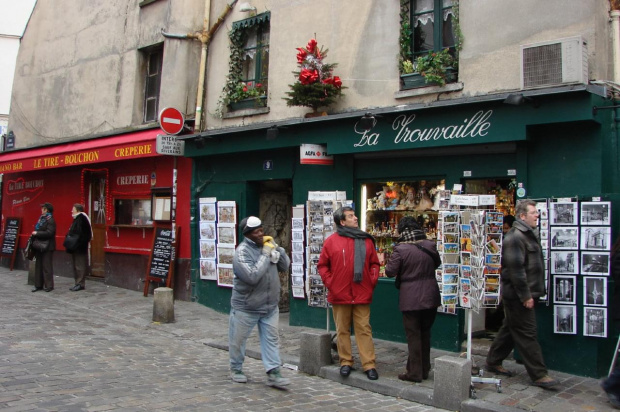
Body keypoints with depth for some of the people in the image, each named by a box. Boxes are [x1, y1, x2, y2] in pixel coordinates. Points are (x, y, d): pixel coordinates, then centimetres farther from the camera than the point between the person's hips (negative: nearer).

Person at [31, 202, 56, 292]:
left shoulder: (50, 220, -12)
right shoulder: (41, 219, 13)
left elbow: (49, 233, -21)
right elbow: (38, 230, 18)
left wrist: (37, 233, -18)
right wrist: (34, 233, 0)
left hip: (47, 247, -9)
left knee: (47, 266, -4)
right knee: (38, 265, 10)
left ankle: (49, 285, 1)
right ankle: (38, 285, 16)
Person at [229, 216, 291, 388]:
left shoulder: (267, 246, 2)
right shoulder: (242, 252, -17)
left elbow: (285, 266, 3)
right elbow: (252, 277, -29)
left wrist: (276, 248, -10)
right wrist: (266, 255, -24)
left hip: (270, 306, 5)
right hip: (246, 307, -5)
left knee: (271, 339, 4)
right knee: (238, 340, 10)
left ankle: (273, 373, 7)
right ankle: (236, 369, 31)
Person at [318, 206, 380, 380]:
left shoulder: (366, 240, 7)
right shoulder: (331, 241, 0)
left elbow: (374, 263, 12)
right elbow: (322, 265, 5)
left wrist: (373, 280, 0)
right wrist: (329, 283, -4)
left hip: (362, 294, 1)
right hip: (340, 294, -1)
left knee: (364, 329, 1)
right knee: (342, 330, 8)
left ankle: (369, 365, 5)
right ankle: (346, 362, 19)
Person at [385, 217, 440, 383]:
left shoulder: (401, 249, -16)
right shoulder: (430, 245, -2)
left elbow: (390, 271, -12)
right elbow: (437, 263, 15)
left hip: (410, 299, -5)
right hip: (430, 296, 5)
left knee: (413, 335, 5)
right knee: (425, 333, 17)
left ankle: (414, 372, 10)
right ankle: (424, 370, 26)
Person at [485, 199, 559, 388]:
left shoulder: (529, 235, 16)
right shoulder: (515, 237, -17)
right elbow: (516, 269, -23)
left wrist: (531, 293, 19)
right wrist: (526, 295, -20)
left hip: (523, 295, 10)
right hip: (518, 296, -10)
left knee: (510, 330, 17)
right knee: (527, 334, -4)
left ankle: (493, 362, 28)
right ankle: (539, 375, 2)